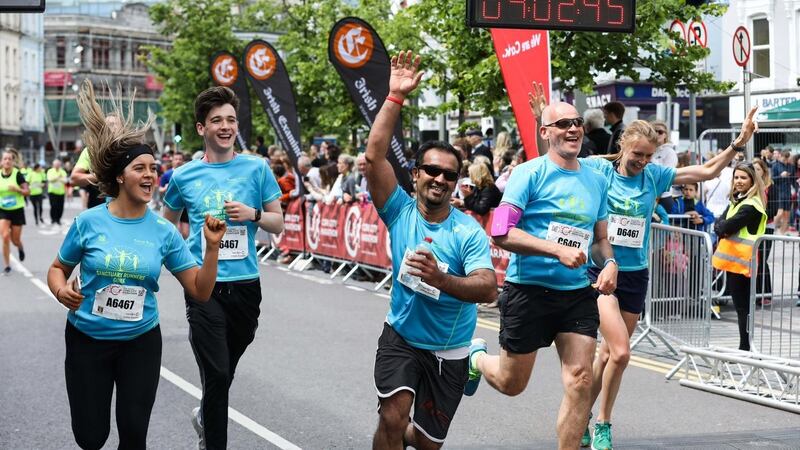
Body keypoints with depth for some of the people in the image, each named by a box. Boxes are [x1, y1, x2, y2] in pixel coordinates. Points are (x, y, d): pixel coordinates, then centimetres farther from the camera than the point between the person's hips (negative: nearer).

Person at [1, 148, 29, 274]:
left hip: (17, 210, -2)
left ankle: (20, 248, 45)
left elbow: (27, 192, -11)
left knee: (15, 240, 6)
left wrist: (17, 189, -27)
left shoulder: (18, 174, -12)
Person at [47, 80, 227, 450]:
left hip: (141, 341, 1)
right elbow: (57, 269, 4)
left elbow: (201, 291, -5)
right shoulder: (89, 222, -9)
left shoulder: (163, 232, -5)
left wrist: (212, 247, -19)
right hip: (87, 340, -1)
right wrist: (62, 291, -18)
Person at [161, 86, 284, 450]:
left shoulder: (257, 168, 1)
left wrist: (254, 214, -13)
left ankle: (205, 417, 46)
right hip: (204, 287, -2)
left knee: (226, 371, 18)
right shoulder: (184, 176, 2)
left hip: (246, 285, 2)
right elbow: (167, 225, 19)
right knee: (217, 375, -11)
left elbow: (278, 224, 6)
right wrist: (189, 249, 3)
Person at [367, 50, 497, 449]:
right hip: (400, 338, 0)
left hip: (448, 352, 0)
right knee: (392, 418, -23)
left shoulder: (469, 232, -14)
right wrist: (395, 97, -24)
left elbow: (488, 289, -26)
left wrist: (441, 280, -44)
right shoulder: (400, 212, -8)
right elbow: (374, 156, -19)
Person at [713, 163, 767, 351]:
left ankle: (745, 347, 2)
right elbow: (719, 223, 9)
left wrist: (722, 227, -1)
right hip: (732, 259, 9)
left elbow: (729, 226, -19)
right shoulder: (736, 201, 15)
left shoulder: (752, 205, -13)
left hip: (742, 261, -9)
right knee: (741, 305, 13)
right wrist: (722, 228, -10)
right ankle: (744, 347, 20)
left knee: (743, 306, -3)